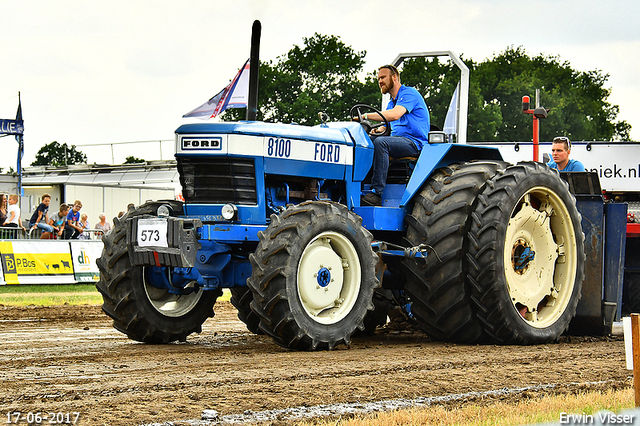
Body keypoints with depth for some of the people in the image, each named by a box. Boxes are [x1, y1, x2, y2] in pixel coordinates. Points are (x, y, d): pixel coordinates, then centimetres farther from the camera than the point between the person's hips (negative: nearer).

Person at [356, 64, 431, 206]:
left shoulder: (409, 93, -6)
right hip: (397, 140, 9)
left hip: (414, 143, -9)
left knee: (380, 142, -35)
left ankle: (377, 193, -38)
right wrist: (379, 130, -2)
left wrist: (366, 116, -22)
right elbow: (387, 124, 23)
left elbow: (395, 115, -23)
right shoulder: (392, 102, 25)